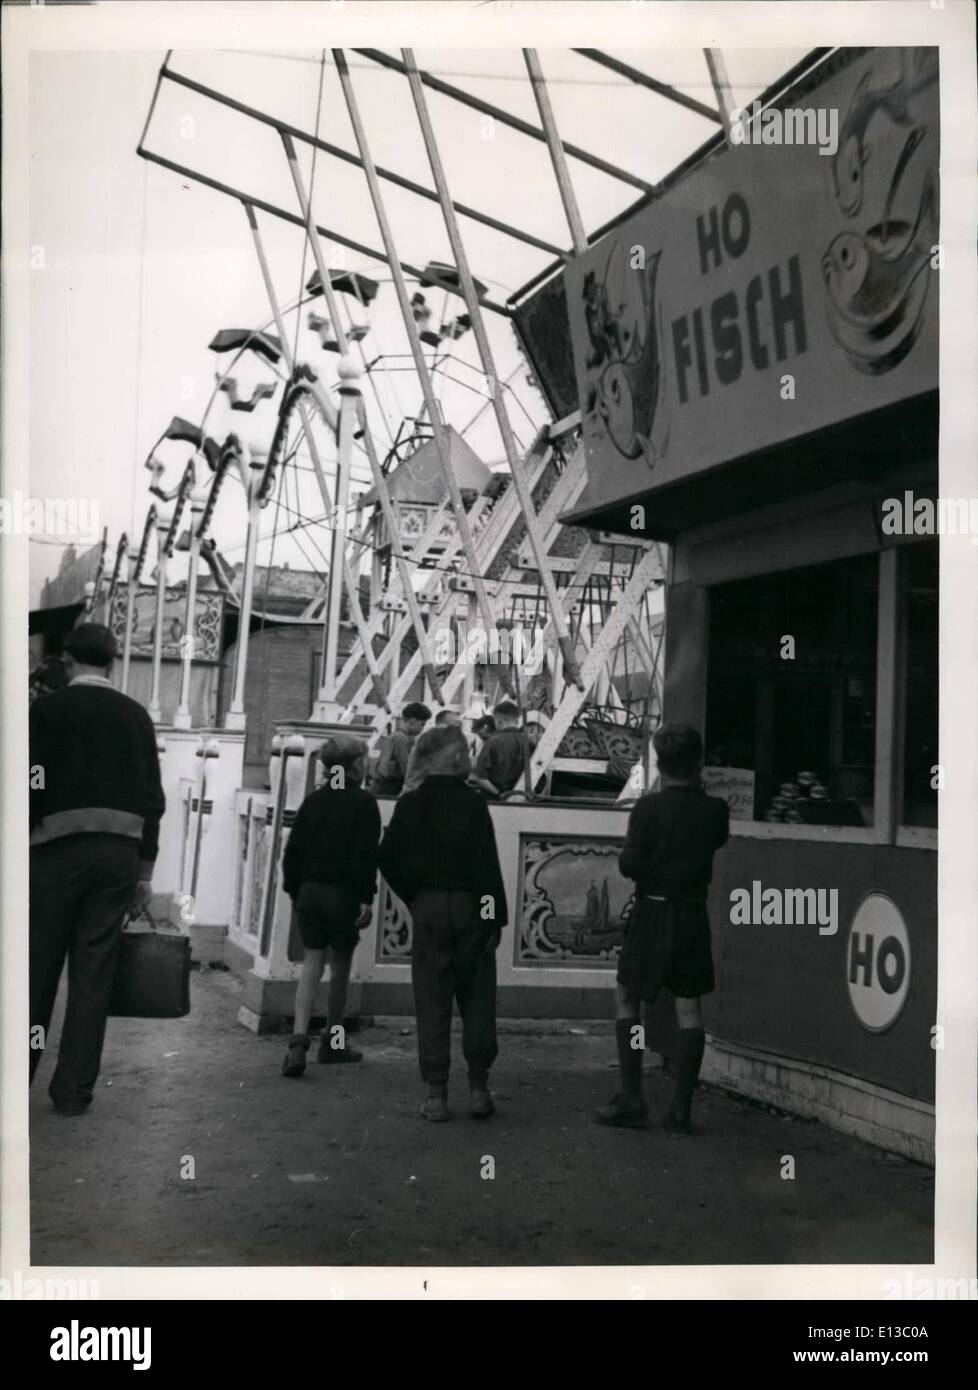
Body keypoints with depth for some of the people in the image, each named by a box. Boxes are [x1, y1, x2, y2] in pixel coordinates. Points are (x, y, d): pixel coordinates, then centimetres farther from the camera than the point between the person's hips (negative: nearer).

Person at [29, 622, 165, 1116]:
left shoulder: (47, 709, -2)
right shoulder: (136, 716, 7)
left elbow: (32, 788, -8)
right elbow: (152, 798, 7)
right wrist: (145, 872, 13)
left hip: (58, 849, -2)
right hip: (121, 852, 2)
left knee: (38, 968, 7)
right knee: (94, 974, 5)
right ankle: (74, 1090, 7)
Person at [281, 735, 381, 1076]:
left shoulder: (313, 801, 7)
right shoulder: (363, 803, -9)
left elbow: (293, 851, 9)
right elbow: (366, 855, -15)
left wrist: (294, 891, 16)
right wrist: (366, 897, -12)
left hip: (309, 892, 4)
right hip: (343, 894, -4)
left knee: (312, 965, 4)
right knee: (340, 968, 9)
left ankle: (299, 1040, -13)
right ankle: (332, 1043, 21)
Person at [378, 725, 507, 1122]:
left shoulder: (410, 803, 1)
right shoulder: (473, 802, -9)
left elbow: (388, 859, 2)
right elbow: (488, 865, -11)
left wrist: (412, 897, 13)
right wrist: (495, 918, -5)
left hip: (427, 908, 2)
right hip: (470, 908, -2)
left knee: (432, 1001, 5)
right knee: (476, 1000, 8)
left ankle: (436, 1093, 5)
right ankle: (478, 1088, 10)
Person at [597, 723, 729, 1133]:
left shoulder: (648, 807, -12)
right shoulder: (715, 809, -3)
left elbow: (630, 865, -15)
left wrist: (624, 855, 7)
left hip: (652, 913, -3)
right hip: (694, 915, 3)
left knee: (626, 1000, 11)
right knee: (689, 1009, 6)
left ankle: (631, 1100, 6)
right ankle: (681, 1109, 5)